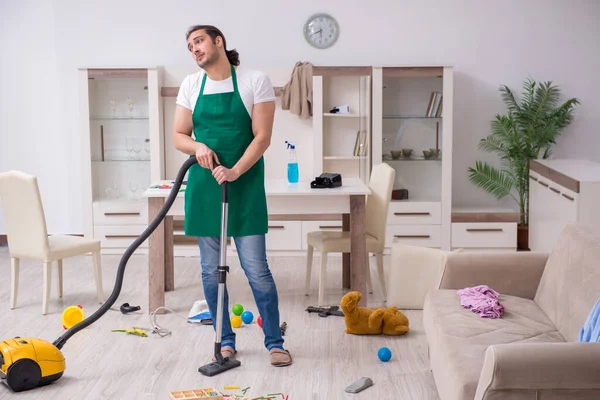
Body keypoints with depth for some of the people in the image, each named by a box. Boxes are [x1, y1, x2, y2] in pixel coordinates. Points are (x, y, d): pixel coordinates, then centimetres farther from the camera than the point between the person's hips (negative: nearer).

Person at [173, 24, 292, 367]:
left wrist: (235, 172, -21)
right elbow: (179, 136, 9)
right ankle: (226, 340, 20)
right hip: (204, 185, 4)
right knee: (211, 270, 7)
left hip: (245, 186, -3)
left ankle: (275, 342, 9)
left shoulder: (256, 81, -4)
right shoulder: (191, 85, 7)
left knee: (256, 268, -3)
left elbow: (262, 137, -9)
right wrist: (198, 146, -13)